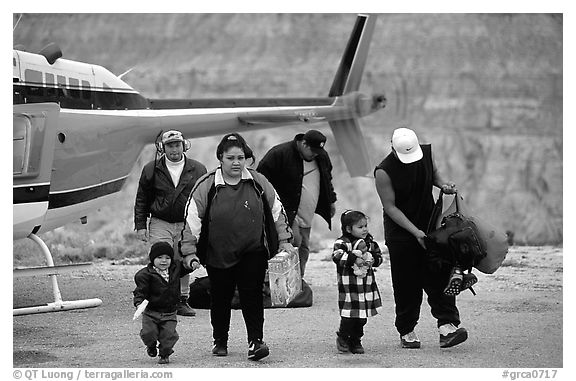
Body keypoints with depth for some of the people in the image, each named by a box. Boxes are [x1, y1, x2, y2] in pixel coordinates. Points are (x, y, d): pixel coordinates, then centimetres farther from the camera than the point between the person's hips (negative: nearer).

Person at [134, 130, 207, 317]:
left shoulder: (198, 170, 4)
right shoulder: (151, 170, 3)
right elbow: (142, 200, 8)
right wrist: (140, 225, 3)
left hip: (186, 224, 1)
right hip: (160, 224, -1)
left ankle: (182, 301, 15)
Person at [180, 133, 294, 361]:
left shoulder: (258, 182, 1)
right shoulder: (206, 186, -6)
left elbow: (277, 211, 10)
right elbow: (191, 219, -4)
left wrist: (285, 241, 6)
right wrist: (189, 252, -8)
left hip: (253, 254, 0)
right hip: (218, 255, 0)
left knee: (252, 297, -12)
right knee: (220, 299, 10)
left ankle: (255, 342, -13)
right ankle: (220, 341, 29)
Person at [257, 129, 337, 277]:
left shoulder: (322, 157, 7)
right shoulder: (280, 154, -15)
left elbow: (327, 180, 26)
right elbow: (263, 177, -12)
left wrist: (331, 201, 27)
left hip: (306, 215, 7)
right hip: (287, 213, -7)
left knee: (304, 248, 10)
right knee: (295, 242, -19)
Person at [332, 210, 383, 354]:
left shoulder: (370, 242, 11)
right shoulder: (342, 243, -9)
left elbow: (378, 256, 17)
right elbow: (337, 256, -25)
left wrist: (373, 260, -5)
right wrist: (354, 259, -27)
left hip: (367, 285, 6)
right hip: (349, 286, -6)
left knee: (362, 317, 9)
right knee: (349, 314, -9)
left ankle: (355, 341, 22)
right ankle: (342, 338, 12)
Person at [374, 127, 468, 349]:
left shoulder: (427, 152, -6)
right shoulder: (384, 172, -20)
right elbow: (390, 207, -16)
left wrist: (442, 184, -5)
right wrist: (415, 232, -21)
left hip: (429, 225, 4)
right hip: (400, 233, -3)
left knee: (439, 275, -9)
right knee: (406, 284, 1)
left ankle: (447, 326, -14)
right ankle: (406, 332, 14)